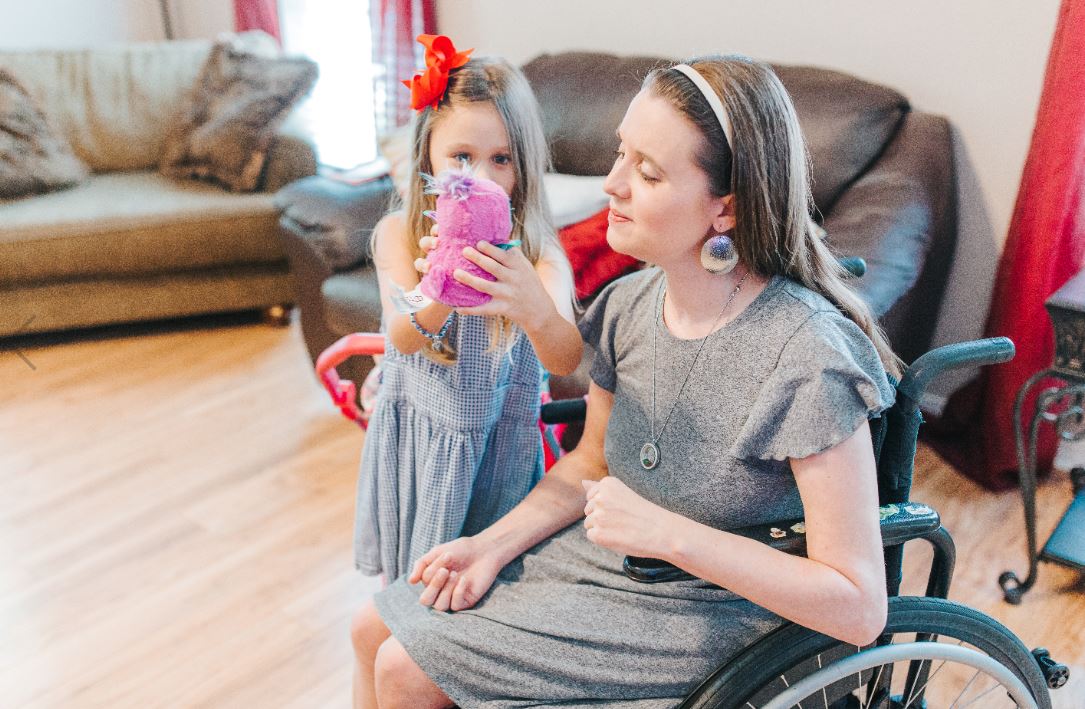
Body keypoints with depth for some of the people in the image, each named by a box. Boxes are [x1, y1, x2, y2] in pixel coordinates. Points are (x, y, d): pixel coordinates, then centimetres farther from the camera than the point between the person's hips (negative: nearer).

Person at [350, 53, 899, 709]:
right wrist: (493, 545, -4)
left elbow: (860, 608, -25)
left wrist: (669, 533, -29)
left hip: (703, 623, -6)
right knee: (376, 628, 8)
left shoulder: (806, 355, -29)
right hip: (606, 557, 6)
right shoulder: (629, 303, -8)